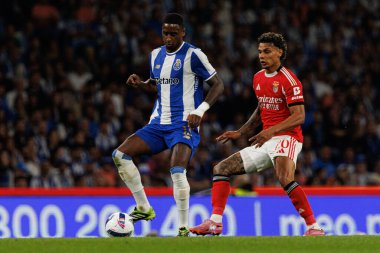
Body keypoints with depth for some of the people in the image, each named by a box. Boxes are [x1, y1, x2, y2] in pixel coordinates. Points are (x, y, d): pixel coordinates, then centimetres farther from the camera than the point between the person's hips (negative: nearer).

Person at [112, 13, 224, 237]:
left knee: (177, 171, -27)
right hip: (159, 123, 7)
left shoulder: (192, 55, -8)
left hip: (184, 124, -7)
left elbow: (218, 84, -6)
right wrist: (141, 83, 6)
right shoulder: (156, 55, 12)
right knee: (120, 155, -6)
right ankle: (144, 208, 4)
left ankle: (184, 228, -15)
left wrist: (200, 111, -17)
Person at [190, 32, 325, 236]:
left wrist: (271, 131, -29)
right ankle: (215, 223, -1)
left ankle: (313, 227, -30)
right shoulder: (258, 78, 14)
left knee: (284, 179, -36)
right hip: (265, 142, 9)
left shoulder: (289, 80, -11)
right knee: (221, 169, 5)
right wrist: (240, 133, 21)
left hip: (286, 137, -9)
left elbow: (299, 116, -18)